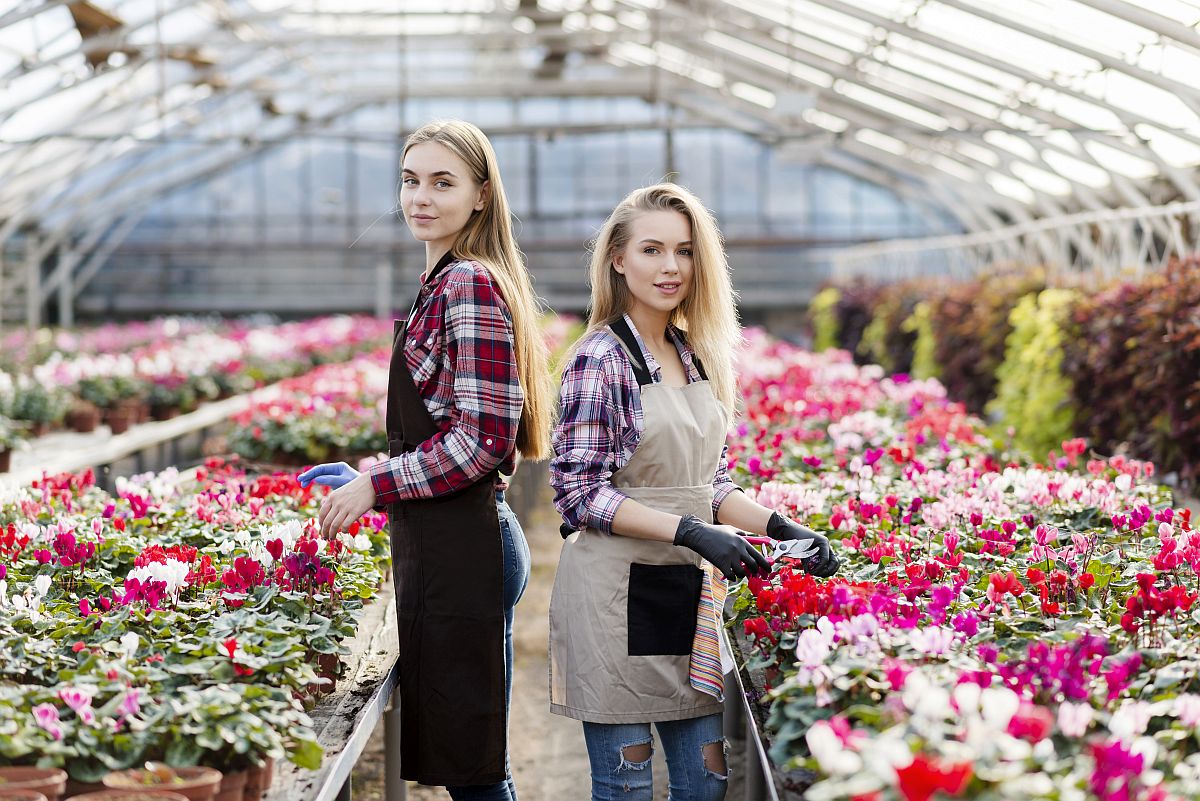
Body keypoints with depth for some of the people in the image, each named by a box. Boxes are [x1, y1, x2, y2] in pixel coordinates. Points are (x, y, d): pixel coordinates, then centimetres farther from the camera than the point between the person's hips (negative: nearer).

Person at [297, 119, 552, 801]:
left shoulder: (470, 285, -14)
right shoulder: (447, 281, 16)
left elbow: (482, 440, -20)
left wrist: (376, 487, -14)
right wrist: (368, 476, 17)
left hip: (461, 545, -10)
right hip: (452, 540, 10)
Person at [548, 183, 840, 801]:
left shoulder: (697, 356, 11)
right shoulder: (600, 357, -11)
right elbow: (580, 492, -15)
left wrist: (779, 526, -1)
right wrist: (691, 532, -22)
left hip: (688, 589, 7)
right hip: (616, 590, -7)